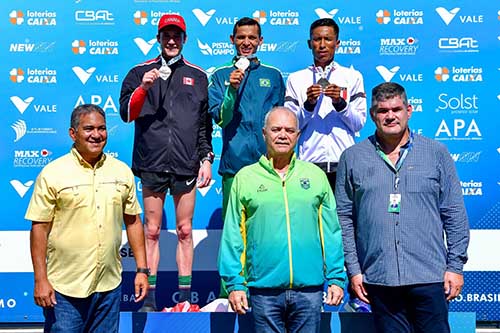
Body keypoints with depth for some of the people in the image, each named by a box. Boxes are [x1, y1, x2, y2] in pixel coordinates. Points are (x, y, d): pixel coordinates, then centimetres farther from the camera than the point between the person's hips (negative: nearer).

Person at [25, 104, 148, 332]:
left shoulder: (122, 171, 6)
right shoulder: (52, 174, -5)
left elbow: (133, 221, 10)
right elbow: (39, 228, -5)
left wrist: (142, 269, 7)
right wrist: (40, 279, -9)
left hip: (109, 286, 4)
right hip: (64, 289, -3)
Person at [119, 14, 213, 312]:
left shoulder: (198, 76, 13)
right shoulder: (140, 72, 9)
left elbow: (205, 123, 14)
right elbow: (126, 113, -1)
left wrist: (207, 158, 6)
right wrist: (143, 88, -16)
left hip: (186, 165, 1)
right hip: (152, 164, -1)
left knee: (185, 231, 5)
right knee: (152, 231, 3)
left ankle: (185, 297, 13)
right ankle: (149, 298, 12)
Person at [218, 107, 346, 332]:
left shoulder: (316, 176, 8)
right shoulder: (245, 178, 4)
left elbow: (331, 232, 8)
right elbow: (232, 236, 3)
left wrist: (337, 278, 3)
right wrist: (234, 282, -2)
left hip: (309, 288, 1)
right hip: (264, 289, -1)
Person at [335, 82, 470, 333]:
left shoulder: (436, 153, 5)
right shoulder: (352, 158, 5)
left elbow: (454, 215, 6)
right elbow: (344, 218, 5)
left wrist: (455, 266, 1)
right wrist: (353, 270, 1)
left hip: (429, 276, 0)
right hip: (378, 279, 1)